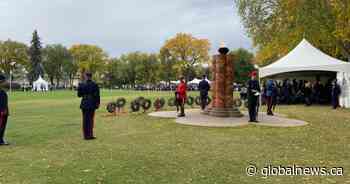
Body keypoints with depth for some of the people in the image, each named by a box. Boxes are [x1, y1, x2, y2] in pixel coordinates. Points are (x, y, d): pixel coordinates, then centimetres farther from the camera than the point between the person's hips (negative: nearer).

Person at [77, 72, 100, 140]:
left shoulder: (81, 85, -3)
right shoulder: (94, 85, -6)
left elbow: (79, 95, 3)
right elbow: (97, 95, -6)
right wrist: (98, 103, 3)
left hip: (84, 103, 1)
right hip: (92, 104, -1)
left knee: (85, 119, 9)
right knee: (91, 119, 8)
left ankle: (86, 135, 12)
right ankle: (90, 135, 12)